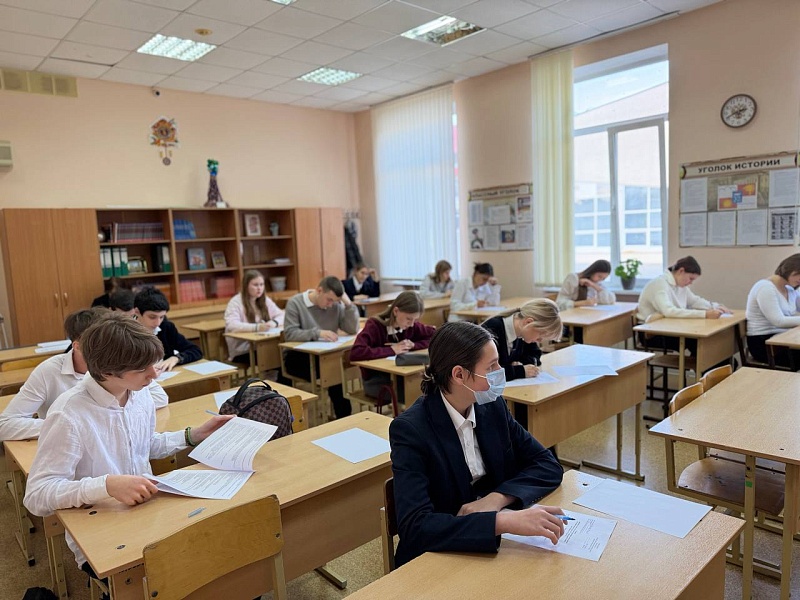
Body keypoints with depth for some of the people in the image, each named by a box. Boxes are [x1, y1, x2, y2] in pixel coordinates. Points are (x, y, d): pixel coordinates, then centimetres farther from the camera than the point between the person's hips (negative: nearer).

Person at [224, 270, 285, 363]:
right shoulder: (235, 302, -6)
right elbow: (232, 326, -22)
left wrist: (274, 322, -14)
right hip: (242, 352, -5)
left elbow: (282, 316, 10)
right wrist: (257, 327, -34)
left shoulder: (265, 300, 12)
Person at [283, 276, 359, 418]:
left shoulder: (336, 305, 3)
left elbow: (353, 330, 0)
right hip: (297, 356, -4)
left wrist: (349, 304, -9)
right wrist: (317, 333, -28)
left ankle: (344, 417, -9)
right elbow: (289, 334, -17)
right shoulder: (295, 303, -7)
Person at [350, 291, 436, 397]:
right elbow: (355, 353, -32)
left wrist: (413, 345, -13)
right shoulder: (375, 325, -17)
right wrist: (391, 350, -25)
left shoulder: (412, 326, -3)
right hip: (376, 380, -5)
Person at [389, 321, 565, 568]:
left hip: (495, 546, 6)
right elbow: (414, 526, -27)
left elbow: (548, 465, 0)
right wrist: (505, 521, -37)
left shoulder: (493, 407, -2)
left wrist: (497, 498, -17)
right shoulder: (410, 429, -19)